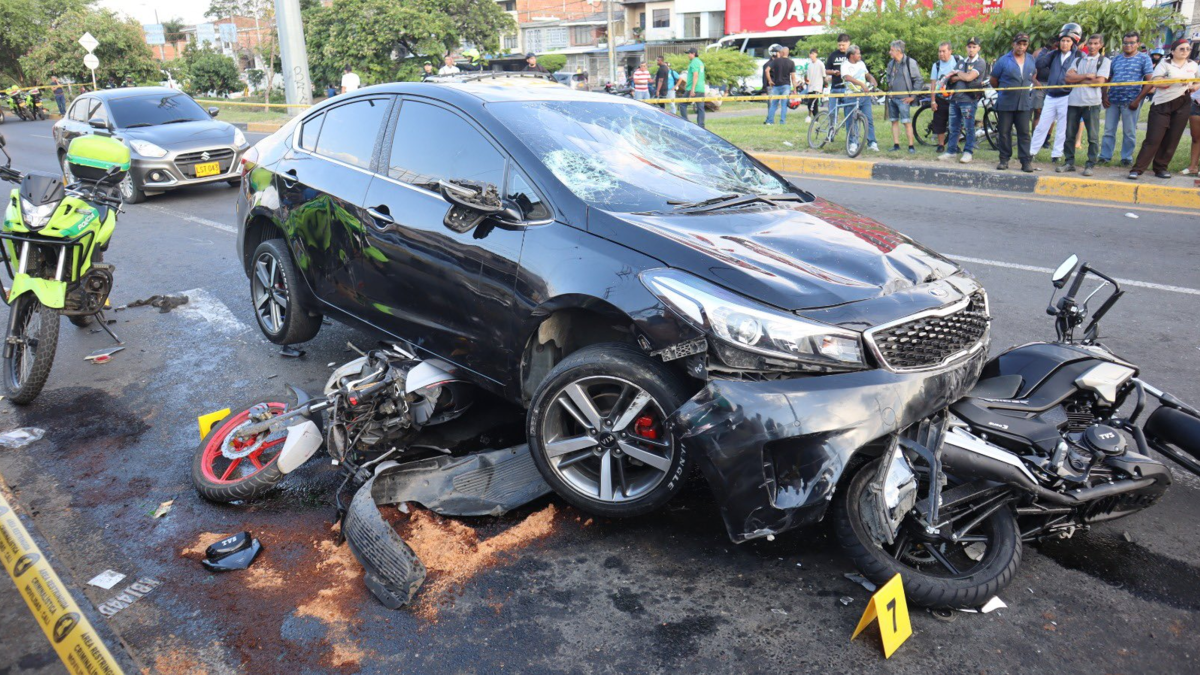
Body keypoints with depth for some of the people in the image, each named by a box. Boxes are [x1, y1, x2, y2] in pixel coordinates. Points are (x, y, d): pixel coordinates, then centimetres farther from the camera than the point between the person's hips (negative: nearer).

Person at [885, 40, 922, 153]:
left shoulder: (910, 62, -7)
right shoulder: (891, 64, 11)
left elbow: (918, 80, -6)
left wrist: (913, 96, -9)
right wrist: (889, 91, 14)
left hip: (903, 98, -6)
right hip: (892, 97, 6)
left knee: (906, 122, -10)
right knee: (894, 121, 7)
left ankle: (911, 146, -7)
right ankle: (896, 145, 12)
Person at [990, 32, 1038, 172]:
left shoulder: (1031, 60, 10)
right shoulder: (1003, 60, -1)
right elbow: (993, 80, 5)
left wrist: (1030, 89, 15)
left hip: (1025, 103, 2)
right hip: (1005, 103, -2)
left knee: (1024, 133, 0)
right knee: (1004, 132, 2)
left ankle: (1026, 161, 0)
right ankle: (1004, 160, 12)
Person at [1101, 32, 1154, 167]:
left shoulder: (1144, 58, 2)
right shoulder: (1116, 58, 14)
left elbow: (1149, 81, -4)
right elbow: (1107, 78, 17)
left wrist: (1138, 99, -11)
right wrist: (1104, 96, 3)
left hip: (1130, 101, -4)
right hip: (1112, 100, 4)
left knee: (1129, 132, 3)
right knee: (1109, 130, 6)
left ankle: (1127, 158, 11)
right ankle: (1105, 156, 13)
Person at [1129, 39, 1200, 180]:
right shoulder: (1164, 64, -2)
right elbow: (1155, 82, -15)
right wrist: (1176, 80, -21)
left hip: (1182, 106, 5)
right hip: (1162, 105, -5)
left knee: (1172, 139, 4)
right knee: (1153, 139, -11)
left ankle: (1161, 168, 11)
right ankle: (1137, 169, -11)